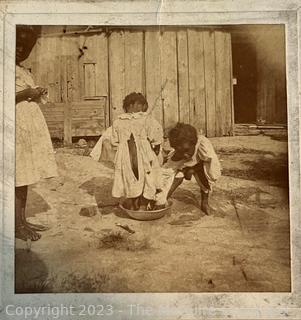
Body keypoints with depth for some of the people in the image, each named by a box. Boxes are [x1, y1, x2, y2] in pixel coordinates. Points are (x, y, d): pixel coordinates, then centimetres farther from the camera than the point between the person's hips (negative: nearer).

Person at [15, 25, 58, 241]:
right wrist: (25, 94, -18)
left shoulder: (23, 70, 19)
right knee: (18, 177, -5)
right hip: (18, 127, -8)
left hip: (31, 125, 8)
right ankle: (18, 225, 3)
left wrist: (36, 95, 7)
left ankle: (23, 220, 18)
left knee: (26, 175, 9)